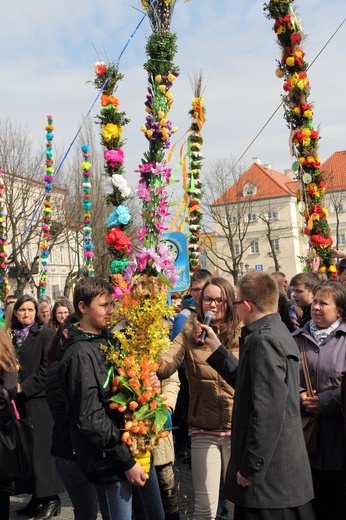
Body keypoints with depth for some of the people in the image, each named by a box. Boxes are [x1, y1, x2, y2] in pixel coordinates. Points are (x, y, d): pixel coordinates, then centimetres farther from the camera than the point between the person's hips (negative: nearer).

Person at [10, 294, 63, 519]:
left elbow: (47, 369, -12)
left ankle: (51, 498, 6)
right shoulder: (13, 336, 12)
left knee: (41, 447, -3)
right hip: (20, 399, 6)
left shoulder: (45, 334, -6)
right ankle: (37, 496, 17)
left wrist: (24, 387, -13)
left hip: (39, 399, -6)